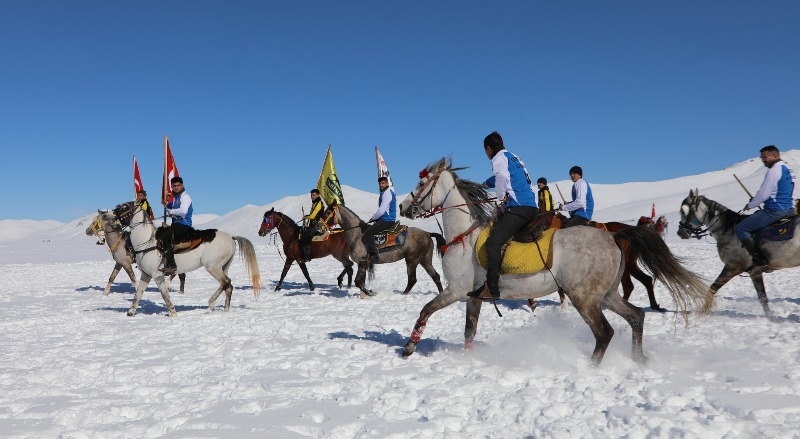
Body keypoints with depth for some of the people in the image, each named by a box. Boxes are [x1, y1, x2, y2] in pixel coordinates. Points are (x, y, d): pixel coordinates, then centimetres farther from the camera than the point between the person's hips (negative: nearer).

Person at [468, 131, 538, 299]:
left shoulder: (499, 157, -2)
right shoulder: (513, 157, 26)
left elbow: (502, 176, -22)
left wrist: (502, 199, -9)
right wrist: (486, 183, 51)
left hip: (518, 208, -10)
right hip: (530, 207, 10)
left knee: (492, 242, -20)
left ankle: (492, 287, -30)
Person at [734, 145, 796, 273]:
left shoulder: (773, 171, -15)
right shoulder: (787, 169, 16)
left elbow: (763, 195, -17)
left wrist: (750, 205, 0)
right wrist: (755, 200, 21)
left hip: (774, 211, -10)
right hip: (789, 209, 10)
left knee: (740, 229, -8)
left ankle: (760, 261, -15)